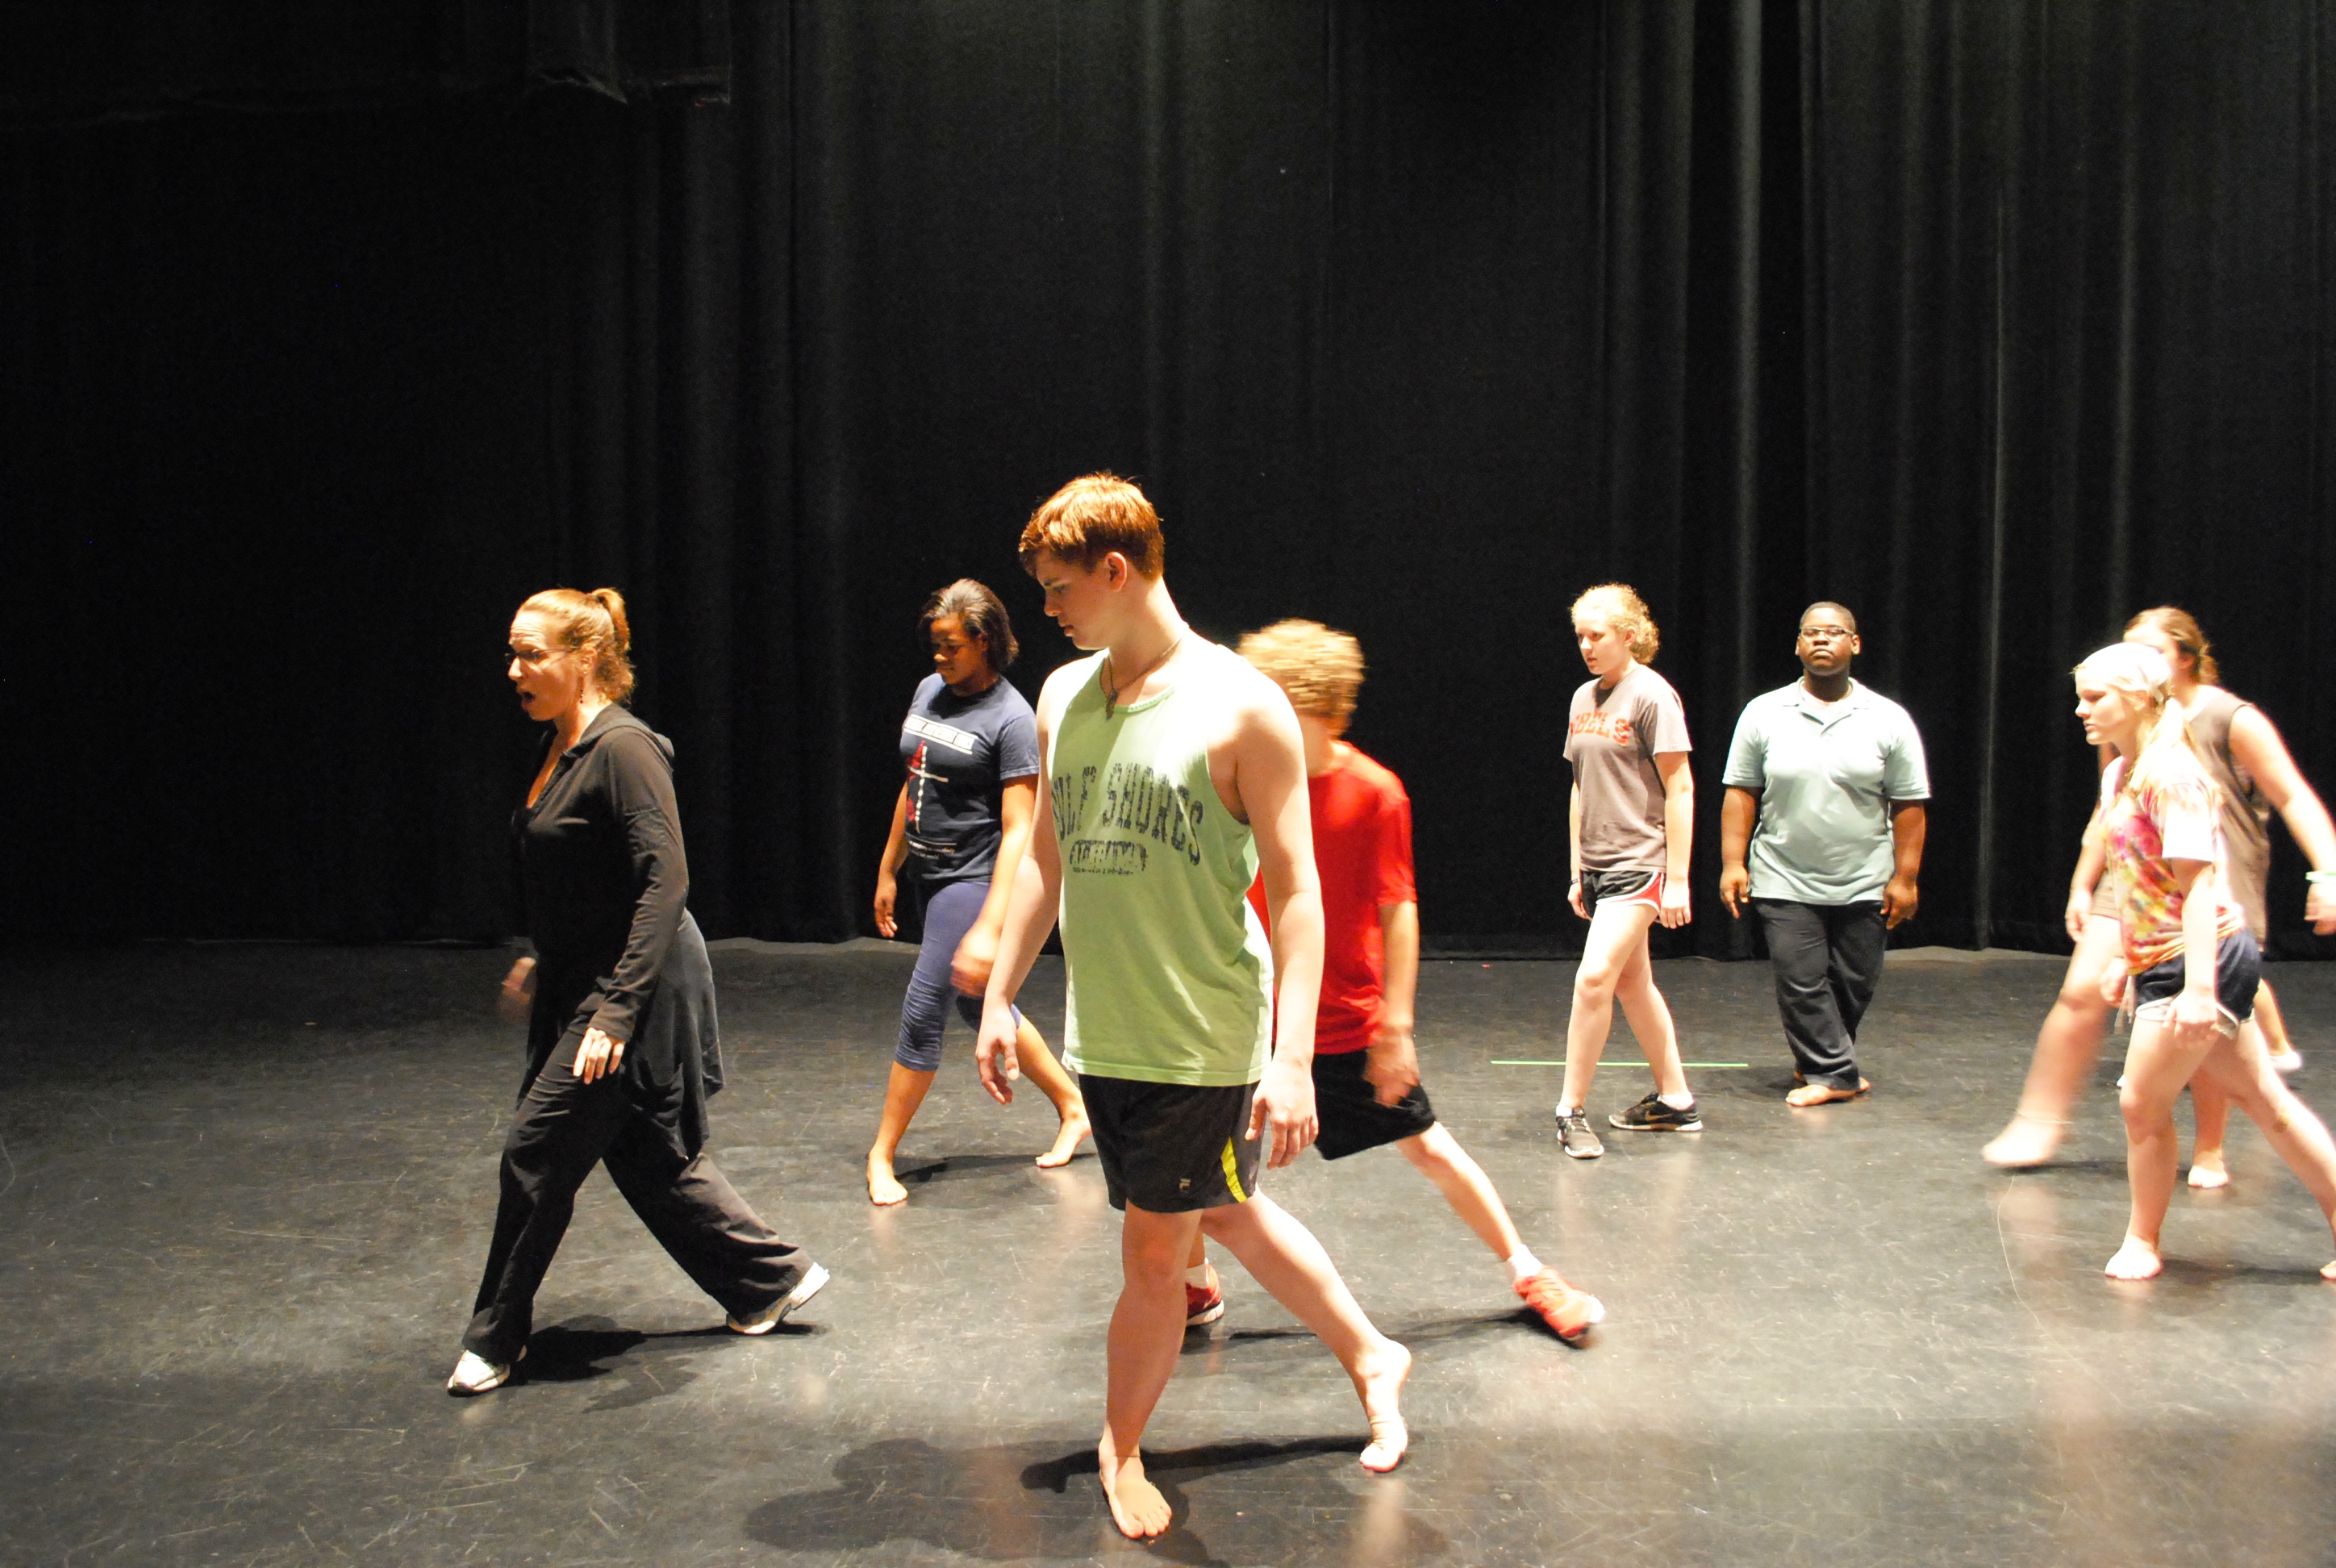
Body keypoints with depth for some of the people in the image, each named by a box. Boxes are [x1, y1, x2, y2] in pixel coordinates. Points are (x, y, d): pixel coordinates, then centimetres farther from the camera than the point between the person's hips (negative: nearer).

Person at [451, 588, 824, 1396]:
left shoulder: (624, 748, -19)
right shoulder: (560, 747, 10)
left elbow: (664, 880, -25)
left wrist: (617, 1010, -27)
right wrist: (543, 961, 24)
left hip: (632, 988, -10)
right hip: (579, 983, 10)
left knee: (537, 1152, -1)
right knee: (647, 1154, 14)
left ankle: (496, 1341, 17)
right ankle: (771, 1276, 27)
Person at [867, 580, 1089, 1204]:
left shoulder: (1011, 719, -15)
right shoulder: (929, 691, 7)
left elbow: (1019, 831, -19)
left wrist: (989, 927, -26)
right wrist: (888, 871, 20)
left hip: (973, 878, -8)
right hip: (926, 873, 8)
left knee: (922, 1011, -6)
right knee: (977, 1005, 16)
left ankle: (882, 1155, 9)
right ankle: (1073, 1106, 31)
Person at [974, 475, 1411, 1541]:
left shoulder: (1240, 705, -13)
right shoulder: (1064, 696, 6)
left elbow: (1295, 887, -15)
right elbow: (1046, 859, 15)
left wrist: (1293, 1057, -21)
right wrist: (1000, 996, 14)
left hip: (1204, 1041, -6)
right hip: (1101, 1036, 6)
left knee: (1154, 1251, 5)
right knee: (1230, 1217, 19)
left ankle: (1119, 1454, 30)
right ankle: (1369, 1356, 40)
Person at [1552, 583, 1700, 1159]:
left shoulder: (1652, 696, -10)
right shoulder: (1584, 699, 11)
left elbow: (1679, 789, -11)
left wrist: (1677, 879, -14)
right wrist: (1577, 871, 14)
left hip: (1640, 862, -8)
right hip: (1597, 866, 8)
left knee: (1594, 978, -16)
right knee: (1632, 983, 13)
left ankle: (1571, 1110, -5)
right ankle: (1675, 1101, 26)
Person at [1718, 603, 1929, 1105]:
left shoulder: (1888, 719, 2)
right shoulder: (1764, 714, 2)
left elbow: (1908, 805, 2)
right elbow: (1741, 794, 2)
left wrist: (1904, 877, -1)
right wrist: (1732, 864, -4)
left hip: (1864, 886, 1)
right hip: (1785, 881, -1)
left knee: (1854, 983, 8)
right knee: (1801, 981, -5)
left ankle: (1821, 1061, 30)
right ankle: (1835, 1072, 8)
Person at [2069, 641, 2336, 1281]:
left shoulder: (2171, 774, -17)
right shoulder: (2119, 775, 11)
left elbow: (2197, 882, -22)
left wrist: (2198, 987, -26)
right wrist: (2127, 961, 20)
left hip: (2198, 960, -9)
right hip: (2160, 964, 9)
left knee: (2143, 1104, -1)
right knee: (2263, 1098, 13)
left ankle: (2142, 1243, 15)